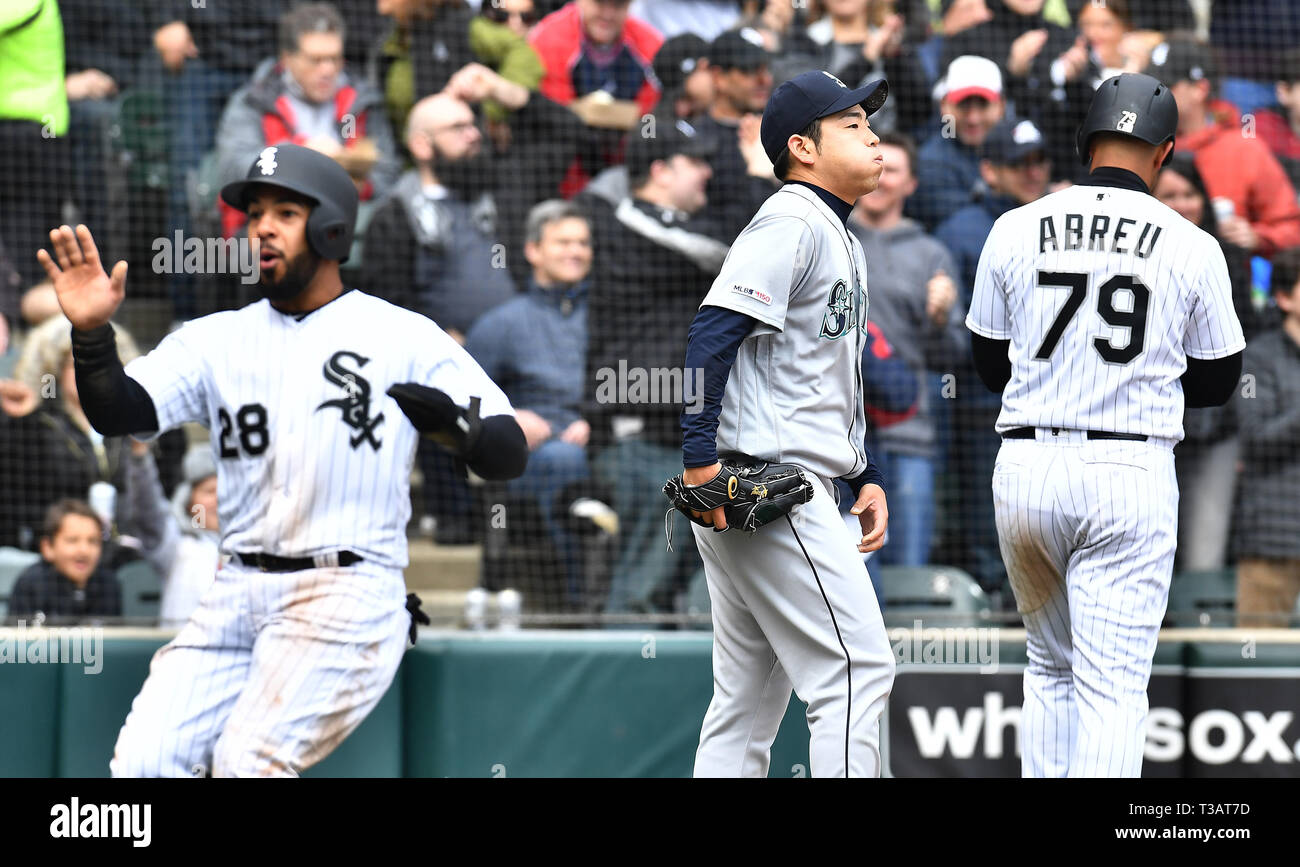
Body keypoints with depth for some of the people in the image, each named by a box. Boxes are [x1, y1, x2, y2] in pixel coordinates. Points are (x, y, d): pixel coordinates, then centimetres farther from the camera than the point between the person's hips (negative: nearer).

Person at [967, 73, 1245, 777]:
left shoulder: (1016, 230, 3)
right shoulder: (1192, 247, -2)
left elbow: (991, 367, 12)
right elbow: (1217, 382, 9)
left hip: (1025, 472, 3)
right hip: (1131, 477, -3)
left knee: (1050, 668, 19)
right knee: (1113, 685, -3)